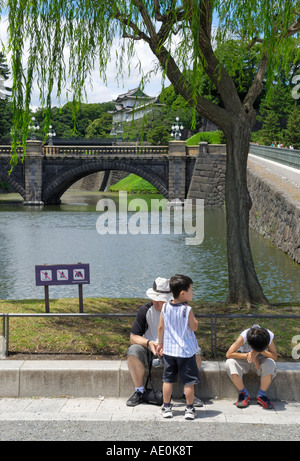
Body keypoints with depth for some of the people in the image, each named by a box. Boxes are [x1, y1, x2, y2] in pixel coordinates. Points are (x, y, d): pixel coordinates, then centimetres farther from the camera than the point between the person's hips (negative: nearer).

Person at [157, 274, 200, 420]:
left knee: (168, 380, 12)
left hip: (168, 350, 4)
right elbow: (194, 327, -8)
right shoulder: (187, 310, -17)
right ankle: (189, 409, 14)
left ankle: (166, 408, 18)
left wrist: (160, 344, 14)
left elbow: (161, 328, 3)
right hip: (186, 351, -4)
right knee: (188, 381, 7)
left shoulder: (165, 307, -3)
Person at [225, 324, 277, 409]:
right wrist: (248, 355, -32)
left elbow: (274, 357, -18)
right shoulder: (244, 336, -30)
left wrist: (260, 351, -34)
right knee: (230, 363, -33)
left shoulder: (269, 336, -25)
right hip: (244, 358, 0)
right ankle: (243, 393, -15)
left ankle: (261, 395, -14)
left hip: (261, 358, 1)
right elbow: (229, 354, -29)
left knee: (270, 364, -35)